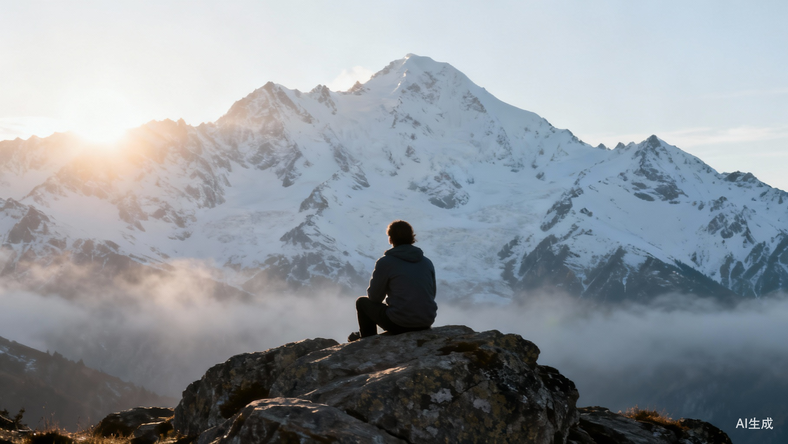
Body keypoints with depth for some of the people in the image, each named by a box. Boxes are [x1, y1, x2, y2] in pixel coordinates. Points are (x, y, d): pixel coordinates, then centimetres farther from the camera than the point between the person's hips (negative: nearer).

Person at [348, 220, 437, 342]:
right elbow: (432, 294, 14)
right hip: (426, 323, 6)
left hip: (399, 324, -6)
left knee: (362, 302, 21)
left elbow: (375, 297, -1)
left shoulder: (385, 262, -9)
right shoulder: (427, 262, 5)